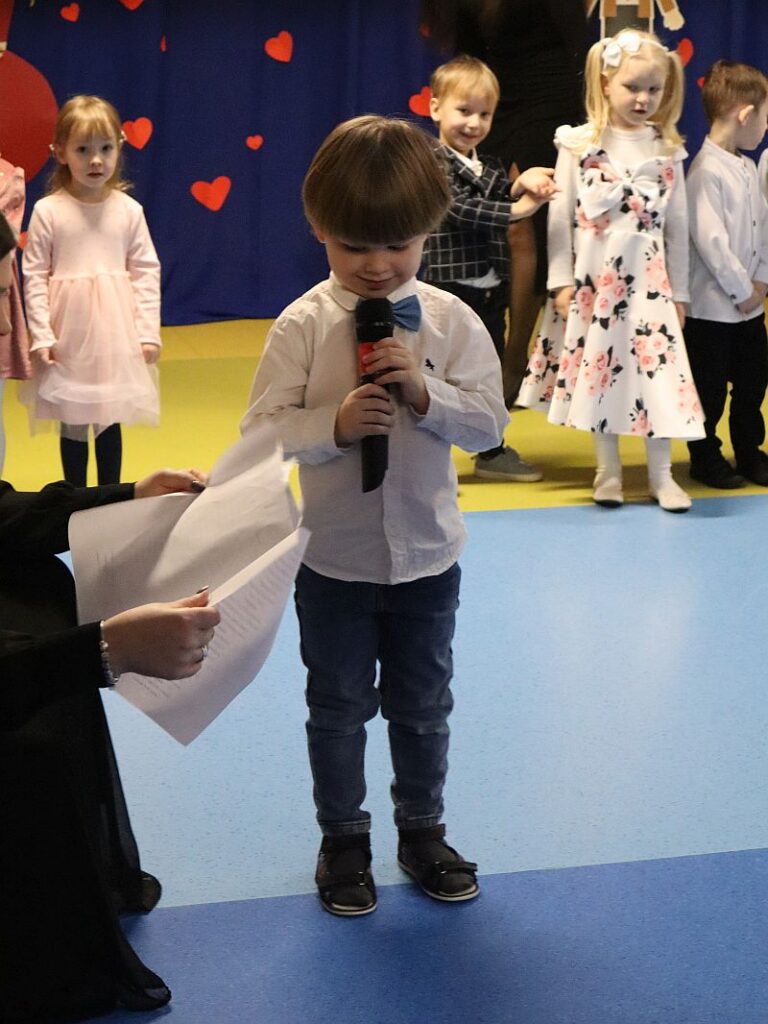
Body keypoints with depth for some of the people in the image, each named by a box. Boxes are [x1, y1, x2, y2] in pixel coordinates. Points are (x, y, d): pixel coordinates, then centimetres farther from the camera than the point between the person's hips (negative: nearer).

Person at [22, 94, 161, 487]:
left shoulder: (128, 210, -2)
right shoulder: (48, 211, -7)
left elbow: (146, 272, 1)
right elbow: (34, 277, -5)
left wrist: (148, 333, -3)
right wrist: (41, 335, -9)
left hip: (116, 335, 2)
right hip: (68, 336, -1)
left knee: (110, 421, 12)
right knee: (72, 424, 7)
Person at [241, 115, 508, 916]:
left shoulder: (450, 321, -7)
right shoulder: (303, 326, -12)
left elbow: (489, 423, -10)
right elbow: (262, 432, -14)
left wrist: (425, 393, -26)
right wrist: (336, 424, -29)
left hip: (428, 558, 2)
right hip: (335, 563, -1)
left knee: (423, 707, 18)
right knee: (338, 708, 14)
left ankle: (423, 831, 37)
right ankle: (343, 840, 32)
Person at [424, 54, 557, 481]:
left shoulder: (491, 168, 13)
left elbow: (501, 205, 2)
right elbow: (461, 209, -22)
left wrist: (522, 185, -18)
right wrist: (515, 207, -28)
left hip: (491, 291, 8)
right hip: (451, 290, -7)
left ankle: (492, 452, 29)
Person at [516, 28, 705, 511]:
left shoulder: (667, 149, 3)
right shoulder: (579, 144, -3)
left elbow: (677, 224, 6)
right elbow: (561, 215, -2)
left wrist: (679, 291, 6)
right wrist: (562, 280, -6)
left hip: (648, 280, 1)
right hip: (592, 277, -1)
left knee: (656, 368, -2)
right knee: (597, 368, 5)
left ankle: (661, 474, 9)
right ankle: (608, 469, 19)